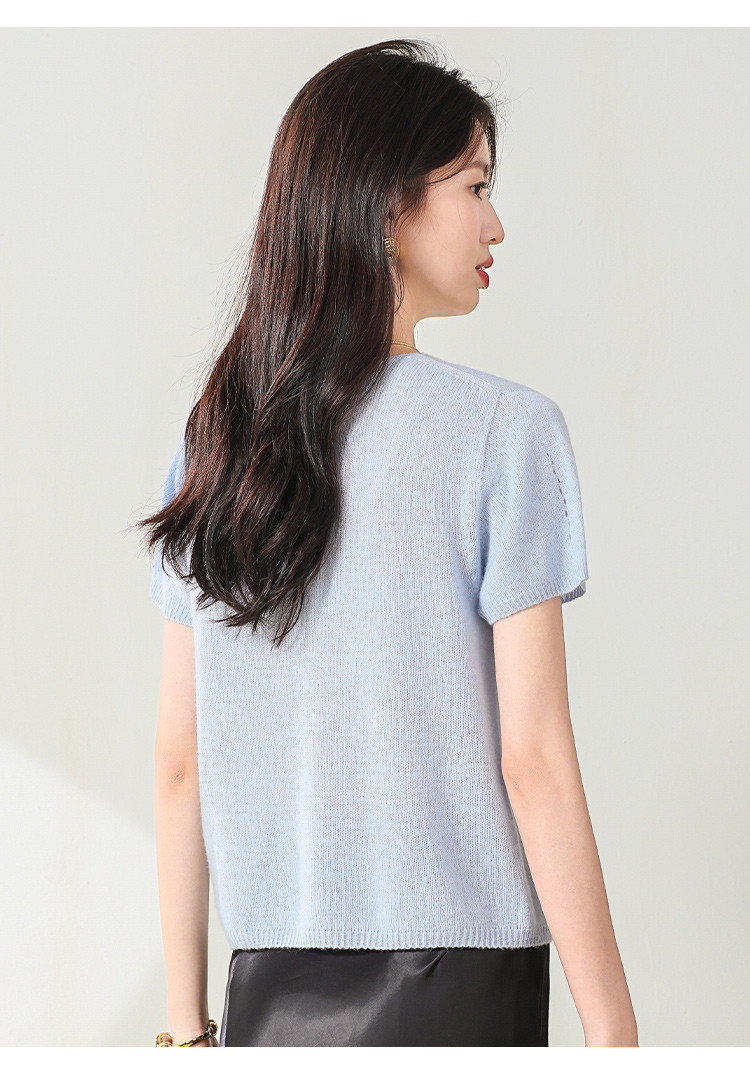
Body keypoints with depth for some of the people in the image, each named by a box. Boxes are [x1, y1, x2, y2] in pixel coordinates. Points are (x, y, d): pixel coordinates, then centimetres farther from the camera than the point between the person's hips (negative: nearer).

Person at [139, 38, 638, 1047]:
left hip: (269, 989, 5)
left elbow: (179, 759, 6)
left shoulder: (212, 438, 5)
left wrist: (187, 1016, 12)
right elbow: (533, 757, -12)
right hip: (457, 976, -4)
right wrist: (613, 1029, -5)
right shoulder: (504, 431, -10)